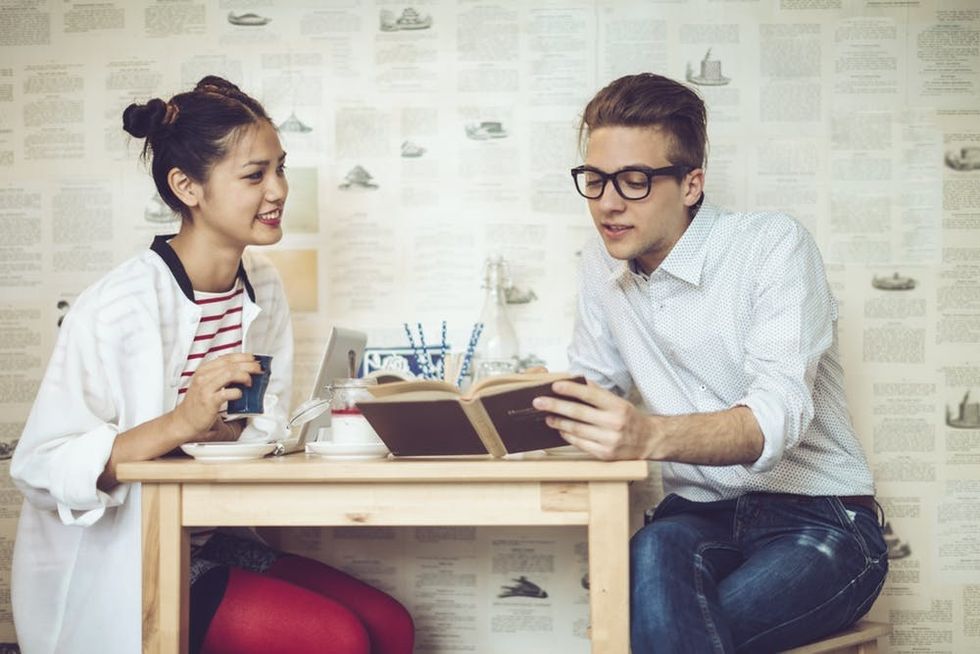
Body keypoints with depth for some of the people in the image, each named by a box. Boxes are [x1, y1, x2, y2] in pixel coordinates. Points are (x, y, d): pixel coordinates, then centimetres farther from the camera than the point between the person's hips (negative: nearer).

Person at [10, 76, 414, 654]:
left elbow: (266, 431, 8)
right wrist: (181, 422, -33)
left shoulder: (263, 287, 3)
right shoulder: (117, 308, -20)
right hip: (114, 570, -7)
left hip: (213, 541, 7)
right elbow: (40, 469, -22)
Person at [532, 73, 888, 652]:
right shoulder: (602, 264, 7)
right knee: (657, 552, -33)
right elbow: (592, 384, 15)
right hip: (699, 516, 5)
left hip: (816, 520, -4)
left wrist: (651, 436, -44)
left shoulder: (775, 246, -12)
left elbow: (776, 416, -25)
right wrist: (525, 401, -8)